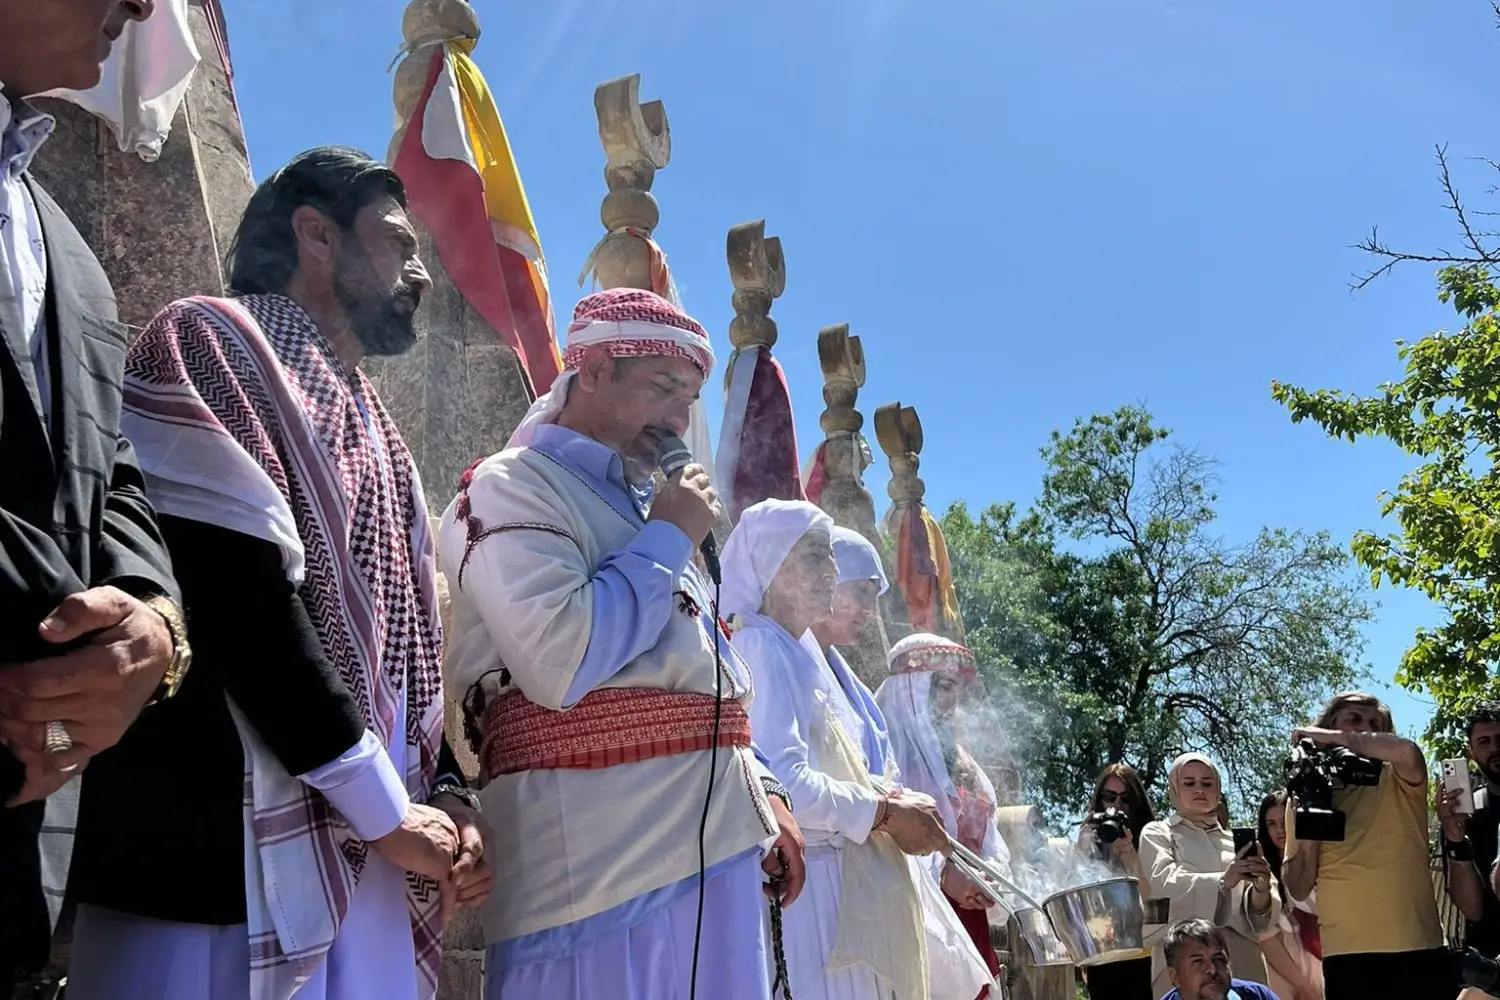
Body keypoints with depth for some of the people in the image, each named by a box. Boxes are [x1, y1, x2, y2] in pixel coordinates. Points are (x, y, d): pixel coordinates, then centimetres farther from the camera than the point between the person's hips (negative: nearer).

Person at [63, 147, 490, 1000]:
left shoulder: (372, 434, 21)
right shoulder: (216, 345, -3)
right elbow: (240, 606, -15)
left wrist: (448, 795, 4)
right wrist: (385, 806, -12)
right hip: (227, 846, -7)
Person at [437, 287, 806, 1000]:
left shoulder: (643, 505, 21)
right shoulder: (512, 486, -6)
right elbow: (559, 663, -22)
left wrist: (762, 791, 14)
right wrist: (668, 539, -10)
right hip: (611, 859, -8)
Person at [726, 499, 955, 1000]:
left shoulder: (798, 656, 19)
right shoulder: (759, 648, -11)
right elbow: (783, 783, -22)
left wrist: (897, 807, 6)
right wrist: (886, 812, -12)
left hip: (841, 885, 9)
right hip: (804, 882, -9)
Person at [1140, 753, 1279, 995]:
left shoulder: (1235, 842, 20)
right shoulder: (1157, 834, 9)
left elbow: (1256, 916, 12)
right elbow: (1166, 885, -10)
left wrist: (1261, 890, -11)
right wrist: (1223, 881, -25)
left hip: (1241, 960, 4)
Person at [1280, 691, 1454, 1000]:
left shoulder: (1398, 783, 7)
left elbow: (1407, 751, -20)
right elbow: (1299, 890, 4)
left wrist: (1331, 737, -10)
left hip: (1420, 950, 0)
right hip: (1348, 957, 0)